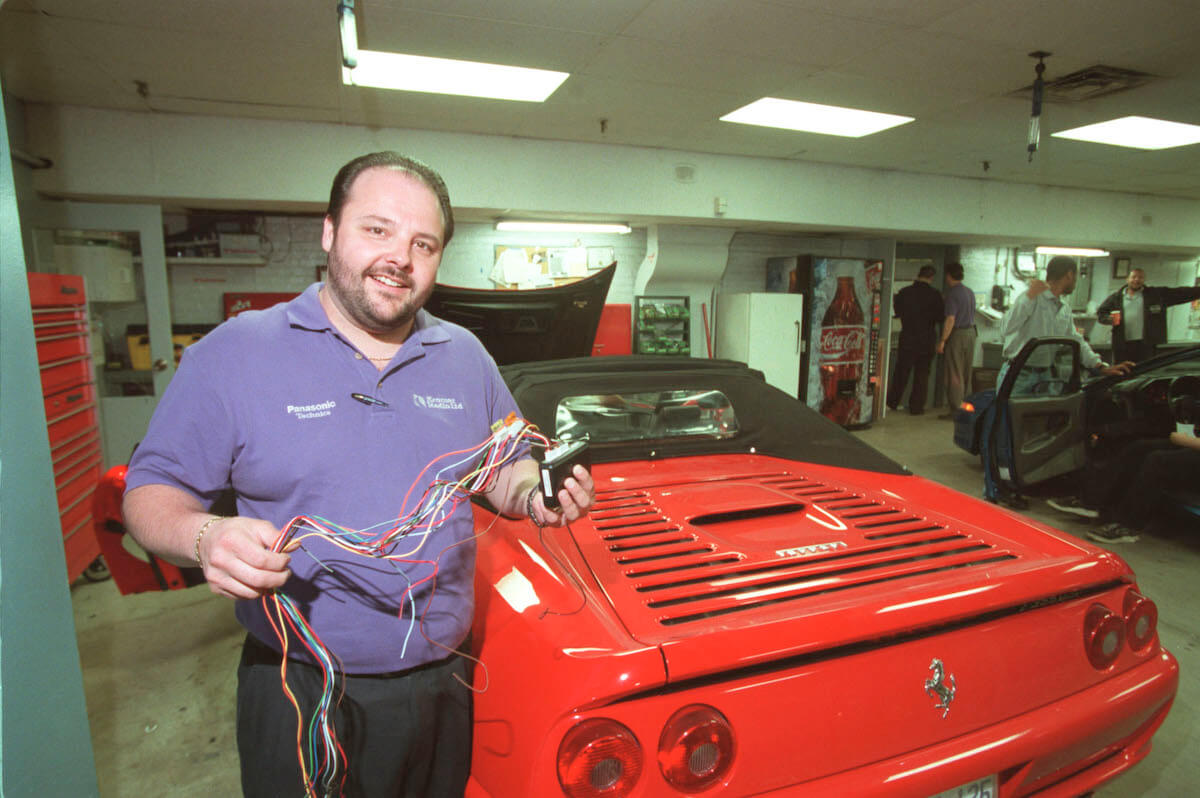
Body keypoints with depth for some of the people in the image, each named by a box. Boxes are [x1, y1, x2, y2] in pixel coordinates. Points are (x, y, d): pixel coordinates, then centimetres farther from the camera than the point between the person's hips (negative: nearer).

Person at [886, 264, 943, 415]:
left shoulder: (904, 292, -6)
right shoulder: (934, 295, -10)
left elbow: (897, 312, 6)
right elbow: (939, 318, -6)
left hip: (907, 339, 1)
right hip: (926, 340, -1)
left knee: (901, 371, 13)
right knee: (922, 374, 8)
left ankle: (893, 402, 18)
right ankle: (916, 406, 10)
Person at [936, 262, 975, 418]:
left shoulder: (953, 293, -15)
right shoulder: (970, 292, 12)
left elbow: (950, 319, -20)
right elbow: (972, 315, 18)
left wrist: (942, 340, -19)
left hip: (957, 335, -8)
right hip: (971, 333, 8)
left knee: (954, 375, -4)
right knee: (966, 374, 14)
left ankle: (955, 410, -3)